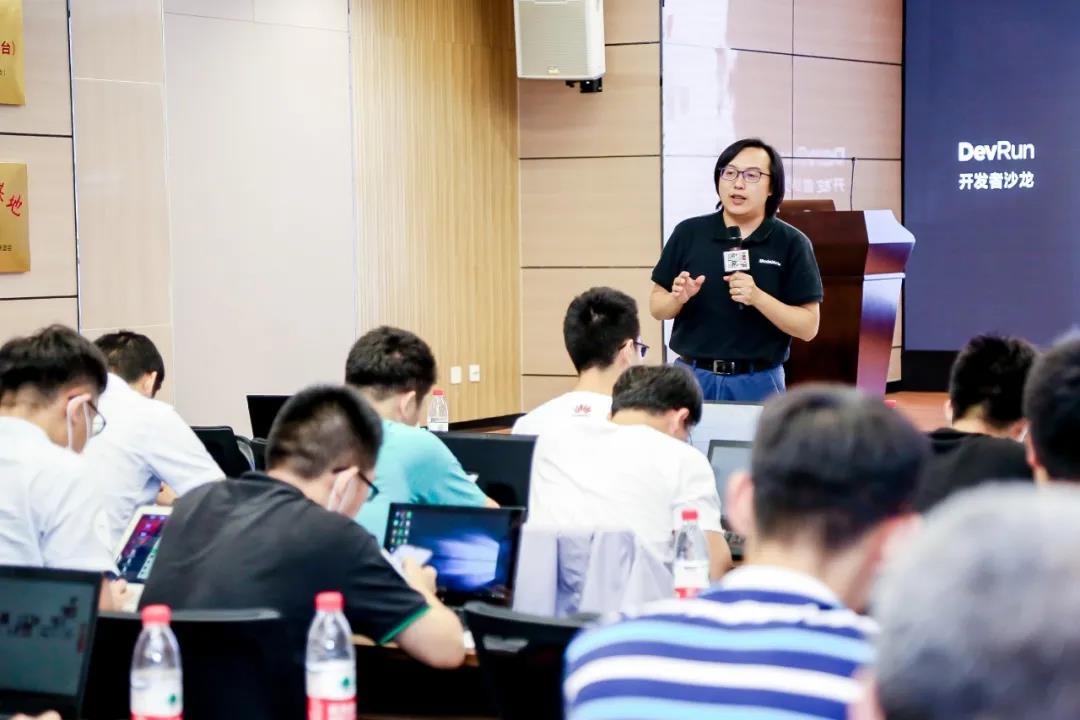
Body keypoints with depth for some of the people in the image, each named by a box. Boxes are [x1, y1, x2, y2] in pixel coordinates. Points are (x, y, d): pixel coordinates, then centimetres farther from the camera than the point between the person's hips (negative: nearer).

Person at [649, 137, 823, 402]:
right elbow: (656, 306, 7)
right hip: (691, 376, 2)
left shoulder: (791, 243, -4)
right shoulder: (688, 233, 1)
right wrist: (678, 298, -15)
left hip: (758, 382, -1)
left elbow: (808, 326, -7)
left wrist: (758, 298, -20)